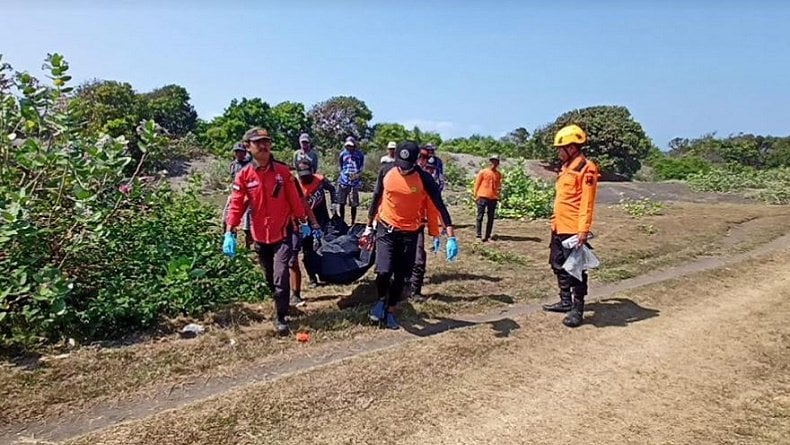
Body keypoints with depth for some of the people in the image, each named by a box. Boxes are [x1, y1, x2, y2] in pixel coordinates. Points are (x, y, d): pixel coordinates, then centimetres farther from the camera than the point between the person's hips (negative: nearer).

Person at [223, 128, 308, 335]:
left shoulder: (282, 171, -4)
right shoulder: (243, 176, -5)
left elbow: (294, 198, 2)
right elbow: (236, 205, -7)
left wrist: (302, 222, 5)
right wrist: (230, 233, -15)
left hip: (282, 233, -2)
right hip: (260, 235, 2)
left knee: (281, 277, -8)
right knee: (270, 278, 16)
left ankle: (280, 318, 7)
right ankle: (281, 305, 41)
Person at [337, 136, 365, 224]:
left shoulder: (359, 155, 1)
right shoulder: (342, 154, 7)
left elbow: (361, 169, 5)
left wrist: (357, 175, -8)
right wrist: (344, 176, 10)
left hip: (354, 183, -2)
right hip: (343, 182, 2)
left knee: (353, 204, 1)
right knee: (341, 203, 7)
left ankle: (353, 223, 12)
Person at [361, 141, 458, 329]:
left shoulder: (424, 179, -14)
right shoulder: (386, 171, -6)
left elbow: (440, 207, -13)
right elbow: (376, 199, 7)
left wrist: (451, 238, -21)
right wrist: (368, 227, 11)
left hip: (409, 233, 0)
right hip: (386, 229, 0)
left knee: (400, 276, 7)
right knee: (384, 271, -14)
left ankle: (390, 311, 28)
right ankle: (381, 300, 17)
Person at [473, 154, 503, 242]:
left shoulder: (499, 174, 10)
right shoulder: (483, 172, 0)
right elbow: (477, 184, 2)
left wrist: (498, 196, 7)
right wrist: (476, 195, -2)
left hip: (493, 198, 4)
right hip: (482, 197, -4)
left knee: (491, 218, 6)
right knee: (480, 217, -3)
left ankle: (488, 236, 12)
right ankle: (478, 236, -1)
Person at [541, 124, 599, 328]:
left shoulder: (586, 169, -13)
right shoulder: (566, 167, 16)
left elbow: (586, 203, -19)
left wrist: (583, 230, -23)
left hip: (573, 230, -10)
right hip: (558, 228, 10)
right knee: (559, 267, 18)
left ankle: (577, 309, 10)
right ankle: (565, 301, 31)